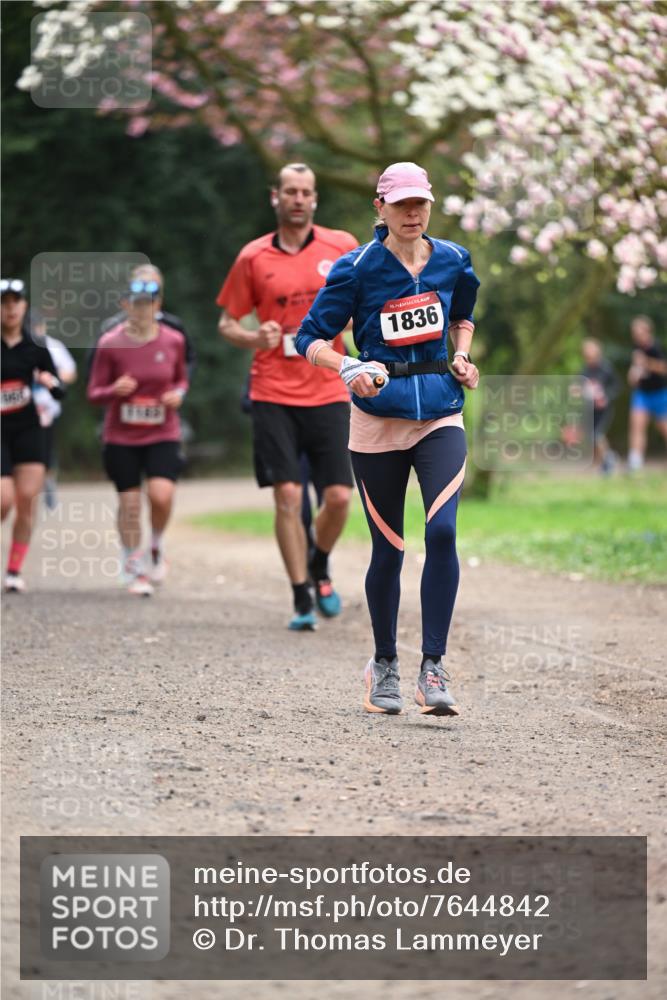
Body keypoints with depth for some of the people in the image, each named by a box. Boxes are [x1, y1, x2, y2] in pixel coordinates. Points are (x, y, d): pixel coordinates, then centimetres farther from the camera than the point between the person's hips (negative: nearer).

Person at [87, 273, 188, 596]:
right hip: (121, 436, 0)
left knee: (161, 495, -20)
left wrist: (178, 394, -6)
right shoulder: (110, 343, -7)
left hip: (163, 435, 0)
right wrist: (114, 390, -23)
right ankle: (134, 567, 21)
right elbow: (94, 393, -2)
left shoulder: (173, 341, -1)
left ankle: (156, 548, 9)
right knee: (129, 502, 2)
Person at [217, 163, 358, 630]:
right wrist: (254, 338, -11)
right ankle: (302, 599, 2)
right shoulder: (253, 257, 3)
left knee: (338, 497, -4)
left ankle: (320, 567, 27)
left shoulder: (341, 246, 4)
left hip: (328, 393, 1)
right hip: (273, 394, -1)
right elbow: (227, 323, 10)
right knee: (287, 495, -8)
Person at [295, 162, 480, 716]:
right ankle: (384, 664, 23)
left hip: (441, 411, 2)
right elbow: (312, 338, -5)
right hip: (379, 415, -2)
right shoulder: (358, 268, -5)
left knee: (442, 530, -18)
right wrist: (348, 367, -23)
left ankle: (434, 666, -12)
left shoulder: (452, 260, 6)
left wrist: (462, 357, 8)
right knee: (388, 548, 3)